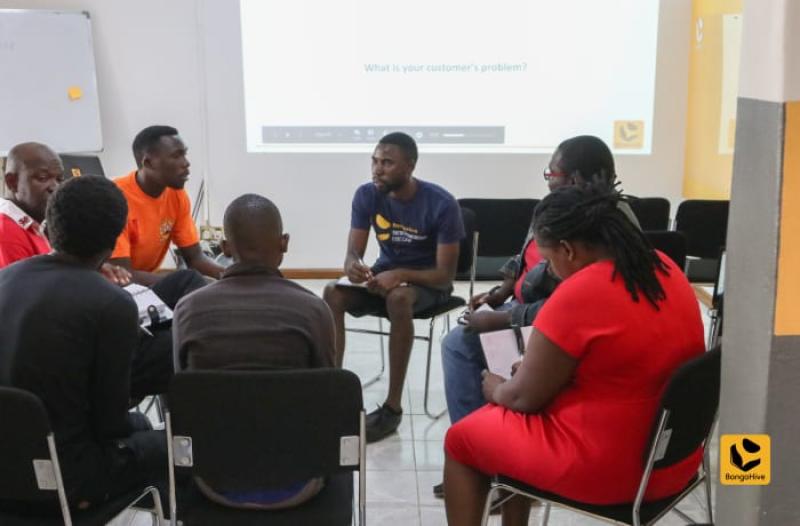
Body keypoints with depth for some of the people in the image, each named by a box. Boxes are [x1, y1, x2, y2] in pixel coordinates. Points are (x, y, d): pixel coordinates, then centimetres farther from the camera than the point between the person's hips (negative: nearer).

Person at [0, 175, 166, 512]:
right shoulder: (113, 304, -20)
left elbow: (31, 374, 11)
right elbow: (110, 419, -14)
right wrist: (129, 427, 10)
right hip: (62, 476, -7)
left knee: (137, 424, 27)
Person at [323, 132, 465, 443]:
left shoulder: (441, 204, -22)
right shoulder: (366, 195, -9)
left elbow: (445, 275, -21)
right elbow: (352, 252, -8)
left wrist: (401, 275, -38)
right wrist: (352, 265, -34)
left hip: (428, 281, -4)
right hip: (385, 271, 5)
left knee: (399, 298, -38)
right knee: (333, 293, -24)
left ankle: (393, 406, -30)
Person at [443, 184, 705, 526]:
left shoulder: (578, 295, -24)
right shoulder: (663, 268, 1)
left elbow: (525, 397, -14)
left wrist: (496, 389, 7)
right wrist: (536, 366, 15)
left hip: (603, 467, -8)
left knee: (460, 440, 14)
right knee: (510, 419, 27)